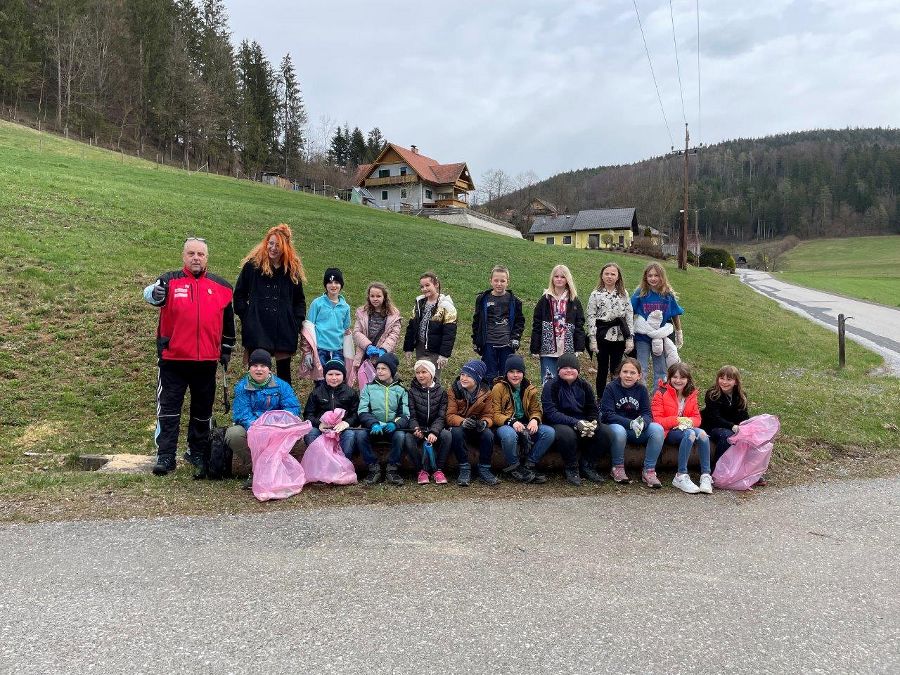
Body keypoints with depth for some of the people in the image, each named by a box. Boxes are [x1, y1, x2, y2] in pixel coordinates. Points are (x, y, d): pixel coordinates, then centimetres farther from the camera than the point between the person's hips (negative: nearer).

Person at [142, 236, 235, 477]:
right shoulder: (170, 281, 0)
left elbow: (229, 321, 18)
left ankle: (198, 454, 27)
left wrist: (226, 350, 18)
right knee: (168, 409, 1)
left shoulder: (222, 287, 8)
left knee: (203, 411, 13)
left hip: (206, 361, 3)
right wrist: (155, 293, -46)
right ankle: (165, 456, 9)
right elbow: (149, 293, -22)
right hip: (172, 360, -2)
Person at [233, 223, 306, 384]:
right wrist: (245, 316, -1)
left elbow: (299, 299, 14)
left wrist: (297, 322, 2)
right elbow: (239, 294, 7)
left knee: (284, 369, 11)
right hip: (257, 328, -2)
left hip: (284, 330, 2)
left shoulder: (293, 268, 7)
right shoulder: (252, 264, 0)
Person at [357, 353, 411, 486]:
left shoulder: (400, 390, 12)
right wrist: (374, 424, -20)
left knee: (400, 436, -33)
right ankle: (374, 468, -14)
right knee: (360, 436, -30)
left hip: (393, 428, -1)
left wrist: (395, 424, -21)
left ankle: (392, 469, -14)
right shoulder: (369, 388, 13)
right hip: (372, 427, 1)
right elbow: (362, 411, 1)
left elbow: (405, 415, 2)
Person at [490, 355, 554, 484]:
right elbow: (495, 415, -9)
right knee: (509, 434, -41)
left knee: (550, 432, -20)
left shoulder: (530, 389, 10)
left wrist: (535, 420, -14)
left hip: (526, 425, 5)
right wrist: (512, 422, -27)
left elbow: (536, 410, 12)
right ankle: (513, 467, -14)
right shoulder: (498, 388, -4)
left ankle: (528, 466, -11)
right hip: (505, 425, -5)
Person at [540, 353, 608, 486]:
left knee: (604, 432, -18)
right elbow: (551, 413, -19)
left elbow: (593, 409, 10)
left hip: (583, 423, 5)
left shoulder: (584, 385, 7)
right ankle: (571, 470, -13)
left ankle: (588, 466, 0)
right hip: (559, 424, -5)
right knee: (566, 433, -38)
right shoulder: (551, 386, -8)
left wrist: (592, 423, -14)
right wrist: (576, 423, -28)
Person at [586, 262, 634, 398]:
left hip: (619, 337, 2)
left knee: (616, 370, 7)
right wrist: (592, 339, -9)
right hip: (602, 337, -2)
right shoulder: (596, 294, -1)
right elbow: (591, 317, -4)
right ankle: (600, 398, 16)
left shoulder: (623, 294, 6)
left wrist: (630, 338, -1)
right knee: (602, 369, 6)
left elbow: (629, 316, 5)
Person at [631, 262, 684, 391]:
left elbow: (675, 315, 6)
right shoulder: (640, 293, -9)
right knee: (641, 370, 3)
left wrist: (679, 333, 13)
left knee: (660, 371, 13)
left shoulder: (668, 294, -5)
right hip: (642, 336, -2)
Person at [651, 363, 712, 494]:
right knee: (690, 434, -35)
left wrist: (689, 421, -12)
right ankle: (681, 477, -31)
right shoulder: (661, 393, -6)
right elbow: (657, 420, -12)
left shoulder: (691, 394, 11)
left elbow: (697, 418, 12)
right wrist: (678, 420, -20)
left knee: (702, 433, -29)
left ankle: (706, 476, -26)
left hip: (687, 428, 5)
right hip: (667, 432, -5)